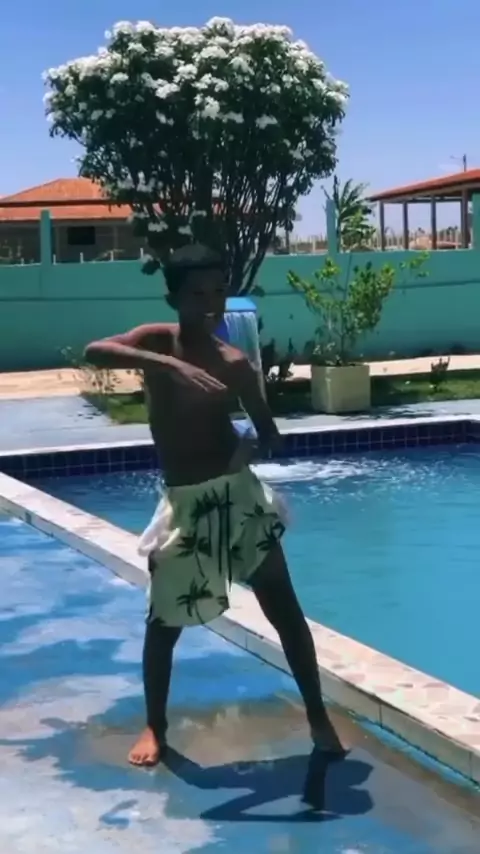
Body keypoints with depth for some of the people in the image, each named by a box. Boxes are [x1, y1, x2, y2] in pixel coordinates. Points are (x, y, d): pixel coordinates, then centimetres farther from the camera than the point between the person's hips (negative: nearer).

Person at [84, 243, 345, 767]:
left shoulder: (234, 363, -3)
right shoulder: (157, 341, -5)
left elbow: (270, 435, 6)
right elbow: (93, 352, -25)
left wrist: (253, 448, -19)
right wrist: (166, 364, -38)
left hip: (238, 495, 1)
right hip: (184, 503, 0)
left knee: (285, 610, 3)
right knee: (164, 620, 8)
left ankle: (318, 717, 17)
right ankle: (155, 727, 27)